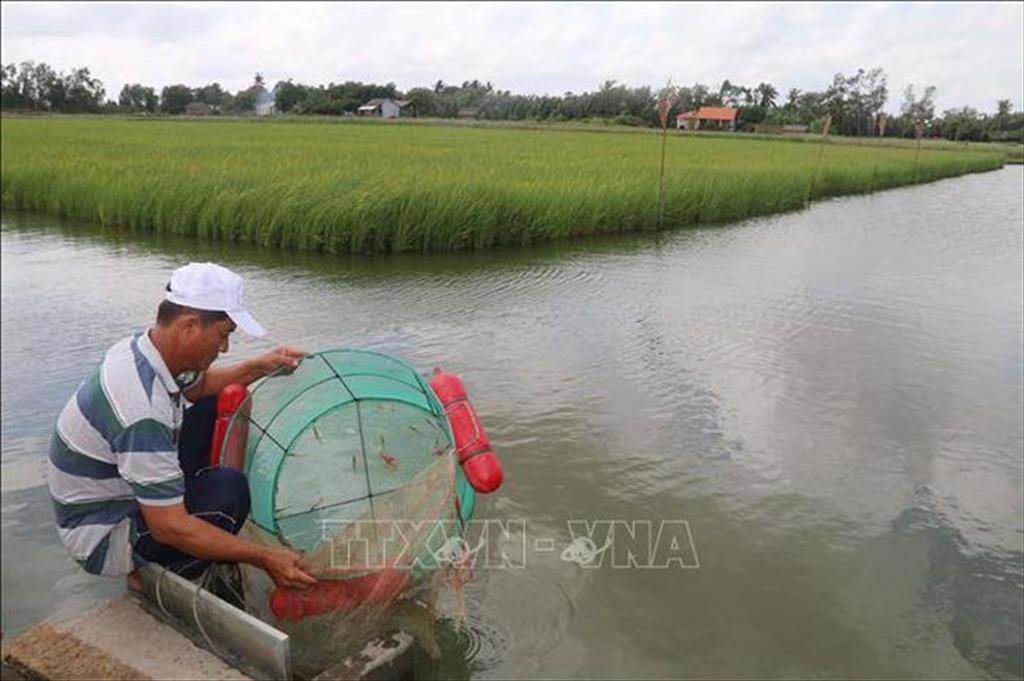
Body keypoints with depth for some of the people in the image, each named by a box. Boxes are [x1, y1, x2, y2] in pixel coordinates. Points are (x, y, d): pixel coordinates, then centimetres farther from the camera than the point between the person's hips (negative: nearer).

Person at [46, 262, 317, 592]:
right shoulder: (144, 411, -36)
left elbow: (197, 386, 16)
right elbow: (168, 527, -33)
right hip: (102, 539, -9)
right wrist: (265, 558, -28)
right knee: (230, 490, -26)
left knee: (213, 409, 5)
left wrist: (258, 367, 1)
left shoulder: (140, 346, -8)